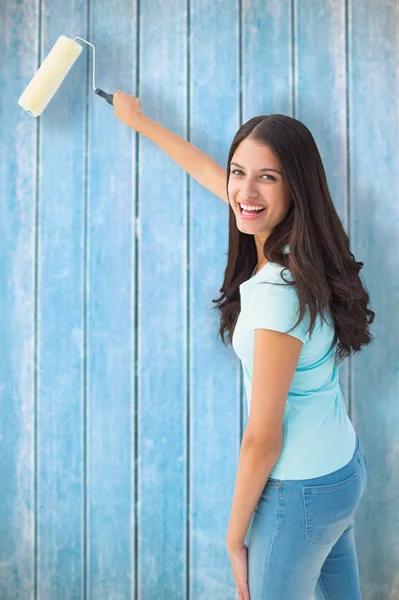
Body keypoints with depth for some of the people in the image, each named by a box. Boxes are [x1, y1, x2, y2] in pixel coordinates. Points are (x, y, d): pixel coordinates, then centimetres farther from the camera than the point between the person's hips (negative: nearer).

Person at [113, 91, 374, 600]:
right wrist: (140, 121, 26)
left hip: (300, 491, -8)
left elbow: (263, 438, -22)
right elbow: (206, 171, 12)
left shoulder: (277, 293, -29)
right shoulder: (300, 246, -3)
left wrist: (235, 537, -10)